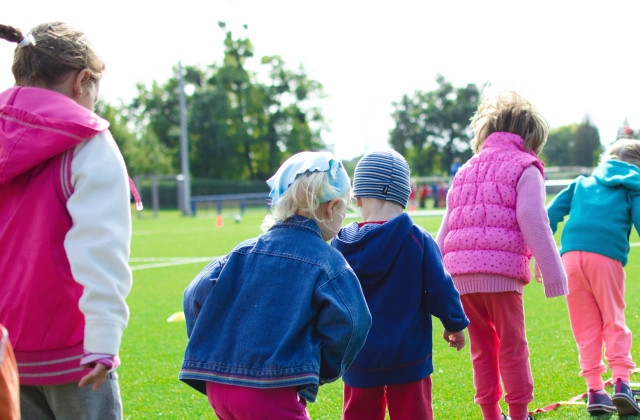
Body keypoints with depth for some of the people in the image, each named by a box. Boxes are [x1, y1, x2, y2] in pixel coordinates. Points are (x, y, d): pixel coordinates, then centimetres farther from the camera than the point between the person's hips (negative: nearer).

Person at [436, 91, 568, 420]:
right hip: (501, 270, -6)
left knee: (482, 347, 15)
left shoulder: (465, 171, 24)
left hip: (460, 275, 6)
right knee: (512, 347, 5)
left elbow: (445, 229, 21)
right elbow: (533, 222, -8)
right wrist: (553, 273, -7)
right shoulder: (524, 168, 4)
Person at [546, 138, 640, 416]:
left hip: (571, 253, 3)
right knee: (613, 321, 8)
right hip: (607, 256, -3)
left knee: (586, 326, 9)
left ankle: (595, 390, 7)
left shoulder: (582, 183, 27)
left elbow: (552, 212, 17)